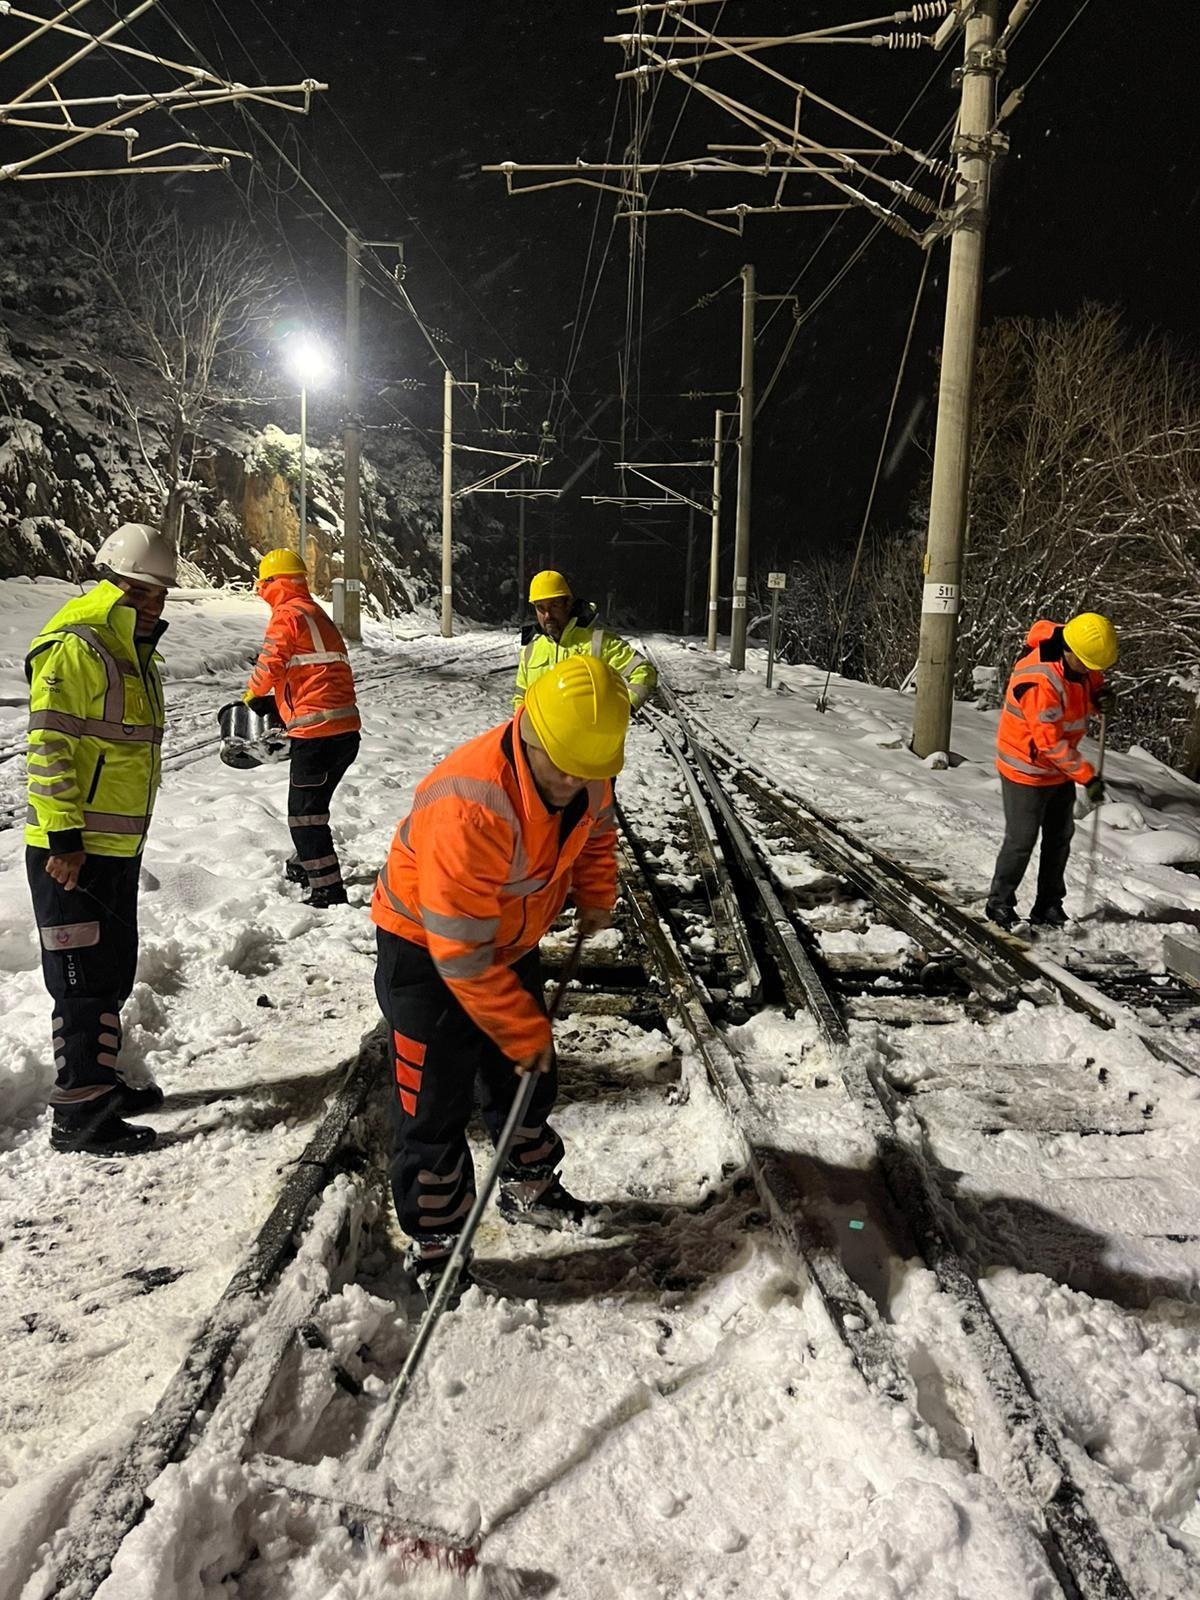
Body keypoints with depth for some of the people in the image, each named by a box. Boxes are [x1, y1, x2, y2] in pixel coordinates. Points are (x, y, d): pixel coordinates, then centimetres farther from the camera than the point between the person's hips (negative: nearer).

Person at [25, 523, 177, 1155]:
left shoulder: (135, 651, 16)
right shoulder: (75, 647, -14)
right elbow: (49, 749, -20)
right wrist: (63, 837, -22)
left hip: (119, 848, 9)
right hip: (72, 851, -9)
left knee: (113, 974, 18)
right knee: (85, 982, -2)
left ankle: (98, 1082, 33)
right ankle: (76, 1115, 9)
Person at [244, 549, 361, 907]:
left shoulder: (288, 615, -7)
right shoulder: (316, 613, 22)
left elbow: (269, 665, -16)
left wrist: (252, 695, 6)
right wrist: (272, 701, 22)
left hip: (316, 732, -9)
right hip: (346, 729, 9)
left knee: (305, 813, -2)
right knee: (312, 804, 25)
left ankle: (328, 892, -2)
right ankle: (303, 865, 42)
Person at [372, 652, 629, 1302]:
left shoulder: (585, 773, -16)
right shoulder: (470, 806, -40)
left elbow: (595, 829, 12)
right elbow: (461, 950, -33)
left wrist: (595, 894, -3)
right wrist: (525, 1030, -24)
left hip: (510, 939, 7)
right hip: (427, 947, -7)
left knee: (529, 1078, 18)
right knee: (436, 1102, 1)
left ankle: (528, 1187, 42)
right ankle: (433, 1239, 21)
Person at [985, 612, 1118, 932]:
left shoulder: (1082, 665, -6)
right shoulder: (1040, 681, -31)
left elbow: (1091, 688, 16)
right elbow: (1050, 743, -29)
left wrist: (1100, 698, -9)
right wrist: (1087, 776, -25)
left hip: (1061, 769, 9)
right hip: (1027, 770, -9)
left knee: (1060, 837, 14)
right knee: (1021, 841, 0)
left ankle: (1049, 907, 26)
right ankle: (1000, 903, 18)